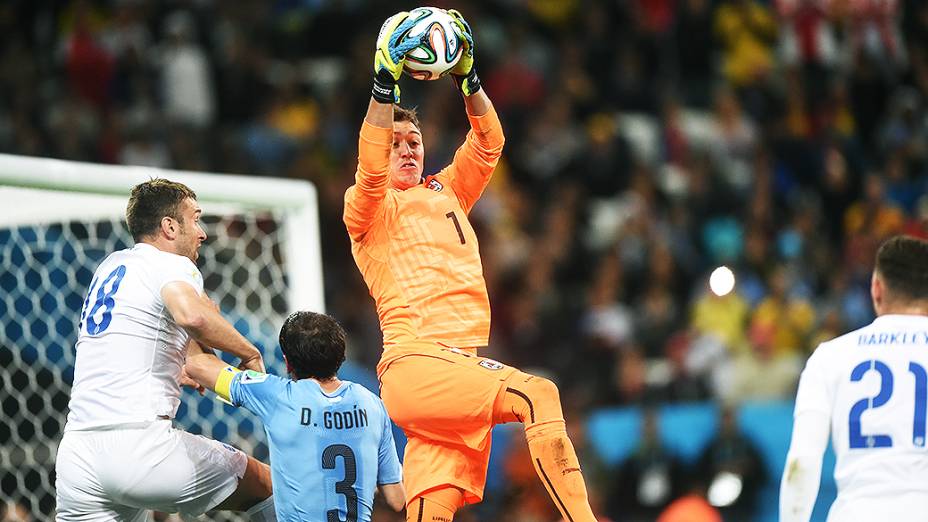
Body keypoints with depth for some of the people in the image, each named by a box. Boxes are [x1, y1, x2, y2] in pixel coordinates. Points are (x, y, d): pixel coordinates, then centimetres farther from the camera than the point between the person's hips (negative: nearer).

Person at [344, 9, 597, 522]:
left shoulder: (445, 193, 26)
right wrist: (385, 82, -19)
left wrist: (467, 76, 7)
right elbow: (370, 166, -13)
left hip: (462, 364, 6)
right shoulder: (366, 210, 7)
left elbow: (487, 143, 18)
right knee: (538, 396, -28)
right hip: (414, 363, -6)